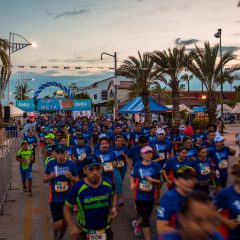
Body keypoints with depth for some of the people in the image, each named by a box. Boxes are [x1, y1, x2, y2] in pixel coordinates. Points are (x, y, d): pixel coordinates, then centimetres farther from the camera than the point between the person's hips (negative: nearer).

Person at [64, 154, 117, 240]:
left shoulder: (109, 183, -14)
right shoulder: (77, 188, -22)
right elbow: (67, 208, -9)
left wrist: (113, 206, -7)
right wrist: (72, 227, -17)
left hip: (105, 228, 2)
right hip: (85, 230, -2)